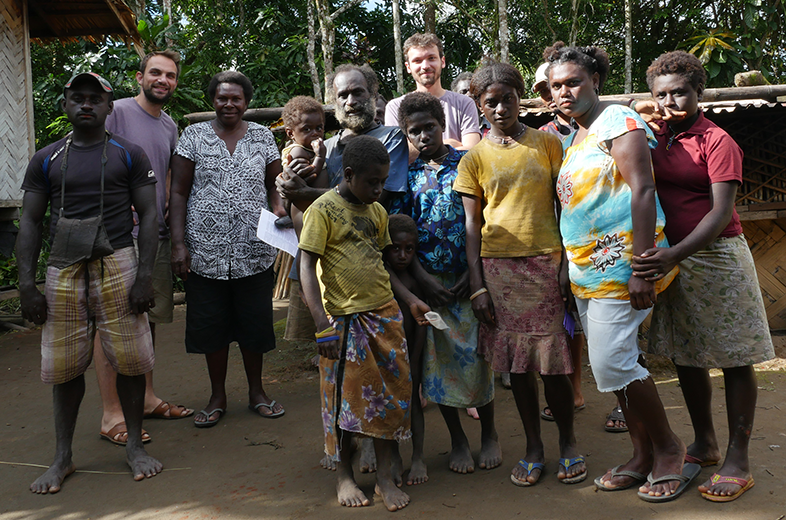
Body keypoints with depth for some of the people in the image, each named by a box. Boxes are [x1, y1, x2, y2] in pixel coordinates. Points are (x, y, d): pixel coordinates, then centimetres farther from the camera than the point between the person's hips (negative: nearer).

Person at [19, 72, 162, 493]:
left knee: (129, 359, -1)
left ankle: (135, 446, 16)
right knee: (64, 364, 5)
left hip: (116, 265, -2)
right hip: (63, 269, 2)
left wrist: (145, 276, -9)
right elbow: (30, 222, 9)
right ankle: (63, 456, 20)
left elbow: (148, 215, 2)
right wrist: (27, 285, 0)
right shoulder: (46, 160, 11)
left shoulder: (128, 155, 6)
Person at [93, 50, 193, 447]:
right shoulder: (117, 112, -6)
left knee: (148, 318, 14)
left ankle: (146, 397, 27)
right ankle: (111, 415, 4)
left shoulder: (169, 126, 16)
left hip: (156, 236, 8)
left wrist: (170, 220, 13)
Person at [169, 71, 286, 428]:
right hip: (205, 252, -1)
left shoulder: (263, 137, 8)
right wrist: (178, 243, -7)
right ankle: (218, 397, 24)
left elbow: (275, 187, 12)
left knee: (255, 323, 8)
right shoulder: (194, 136, 4)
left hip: (254, 251, 1)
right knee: (211, 325, 7)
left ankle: (256, 392, 27)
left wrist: (280, 211, -11)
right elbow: (179, 193, 2)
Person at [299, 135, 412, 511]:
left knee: (389, 393, 6)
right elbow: (306, 267, -14)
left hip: (383, 312, 6)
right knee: (344, 396, 5)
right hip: (343, 318, -5)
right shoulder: (323, 209, -9)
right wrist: (322, 324, -21)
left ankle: (385, 477, 19)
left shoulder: (378, 211, 10)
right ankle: (344, 476, 23)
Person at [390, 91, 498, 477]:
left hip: (469, 277, -1)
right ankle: (457, 439, 23)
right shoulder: (406, 175, 5)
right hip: (428, 280, 2)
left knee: (477, 354, 1)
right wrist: (423, 280, -8)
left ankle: (489, 434, 23)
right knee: (437, 359, 5)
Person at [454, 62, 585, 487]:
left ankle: (568, 442, 22)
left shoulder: (548, 144, 7)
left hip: (546, 261, -1)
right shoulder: (474, 158, 7)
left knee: (552, 362, 0)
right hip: (497, 265, 1)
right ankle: (533, 447, 21)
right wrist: (477, 285, -2)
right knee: (517, 361, 6)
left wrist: (568, 262, -3)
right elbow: (472, 224, 4)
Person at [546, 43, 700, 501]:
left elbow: (642, 191, -16)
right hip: (587, 269, 9)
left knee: (612, 362, -10)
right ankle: (644, 454, 23)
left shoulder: (619, 122, -7)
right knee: (615, 363, 11)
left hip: (623, 264, -9)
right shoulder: (573, 137, 18)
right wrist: (574, 266, 16)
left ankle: (669, 448, 10)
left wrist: (641, 268, -23)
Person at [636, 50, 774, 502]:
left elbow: (722, 211, -17)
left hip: (717, 257, -6)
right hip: (670, 259, 6)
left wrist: (675, 254, -29)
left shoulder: (717, 140, -9)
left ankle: (738, 461, 11)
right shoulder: (655, 138, 9)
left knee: (735, 361, 2)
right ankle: (705, 443, 29)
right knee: (685, 357, 12)